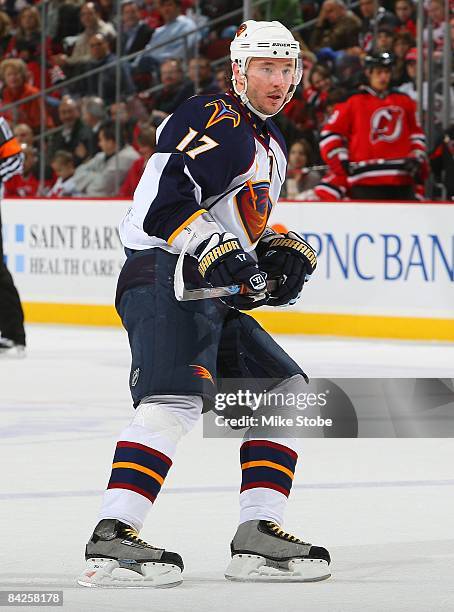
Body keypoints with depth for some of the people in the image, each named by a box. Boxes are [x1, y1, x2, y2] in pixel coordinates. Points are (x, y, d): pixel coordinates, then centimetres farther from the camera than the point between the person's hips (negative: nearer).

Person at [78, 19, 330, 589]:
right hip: (164, 279, -10)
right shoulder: (213, 120, -8)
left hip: (213, 296, 10)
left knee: (286, 390, 10)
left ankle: (256, 538, 5)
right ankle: (112, 538, -36)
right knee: (176, 397, -28)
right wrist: (218, 250, -26)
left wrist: (281, 252, 14)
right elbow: (163, 199, -21)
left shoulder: (270, 144, 24)